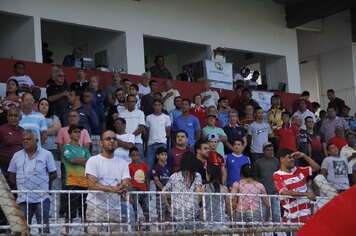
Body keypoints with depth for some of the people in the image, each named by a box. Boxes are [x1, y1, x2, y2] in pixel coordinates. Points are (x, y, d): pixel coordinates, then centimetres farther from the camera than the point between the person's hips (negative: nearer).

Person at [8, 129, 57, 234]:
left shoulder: (46, 154, 2)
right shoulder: (17, 156, 10)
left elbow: (53, 175, 5)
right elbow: (11, 176, 13)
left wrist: (42, 183, 3)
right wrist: (22, 185, 3)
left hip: (42, 198, -2)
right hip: (23, 199, 3)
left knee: (44, 228, 1)